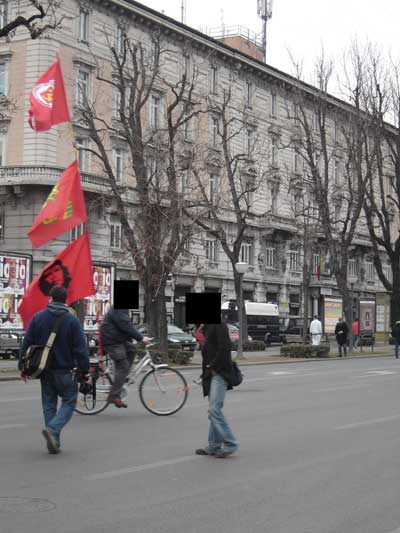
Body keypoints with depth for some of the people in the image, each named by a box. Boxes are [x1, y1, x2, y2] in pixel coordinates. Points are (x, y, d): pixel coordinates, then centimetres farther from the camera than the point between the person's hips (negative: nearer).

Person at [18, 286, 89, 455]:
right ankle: (52, 429, -16)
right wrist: (84, 370, -4)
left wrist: (22, 366, 10)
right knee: (69, 402, 8)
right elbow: (80, 347, -10)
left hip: (45, 371, 4)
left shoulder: (38, 318, 1)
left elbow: (26, 343, 3)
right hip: (65, 370, -3)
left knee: (49, 405, 12)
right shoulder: (72, 320, -8)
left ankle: (53, 443, 10)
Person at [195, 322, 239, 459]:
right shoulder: (207, 327, 17)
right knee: (214, 410, 11)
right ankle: (214, 446, 16)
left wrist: (213, 366, -16)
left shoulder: (219, 325, -12)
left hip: (219, 373, -10)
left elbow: (224, 347, -21)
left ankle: (230, 444, -6)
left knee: (214, 409, -13)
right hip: (211, 373, 10)